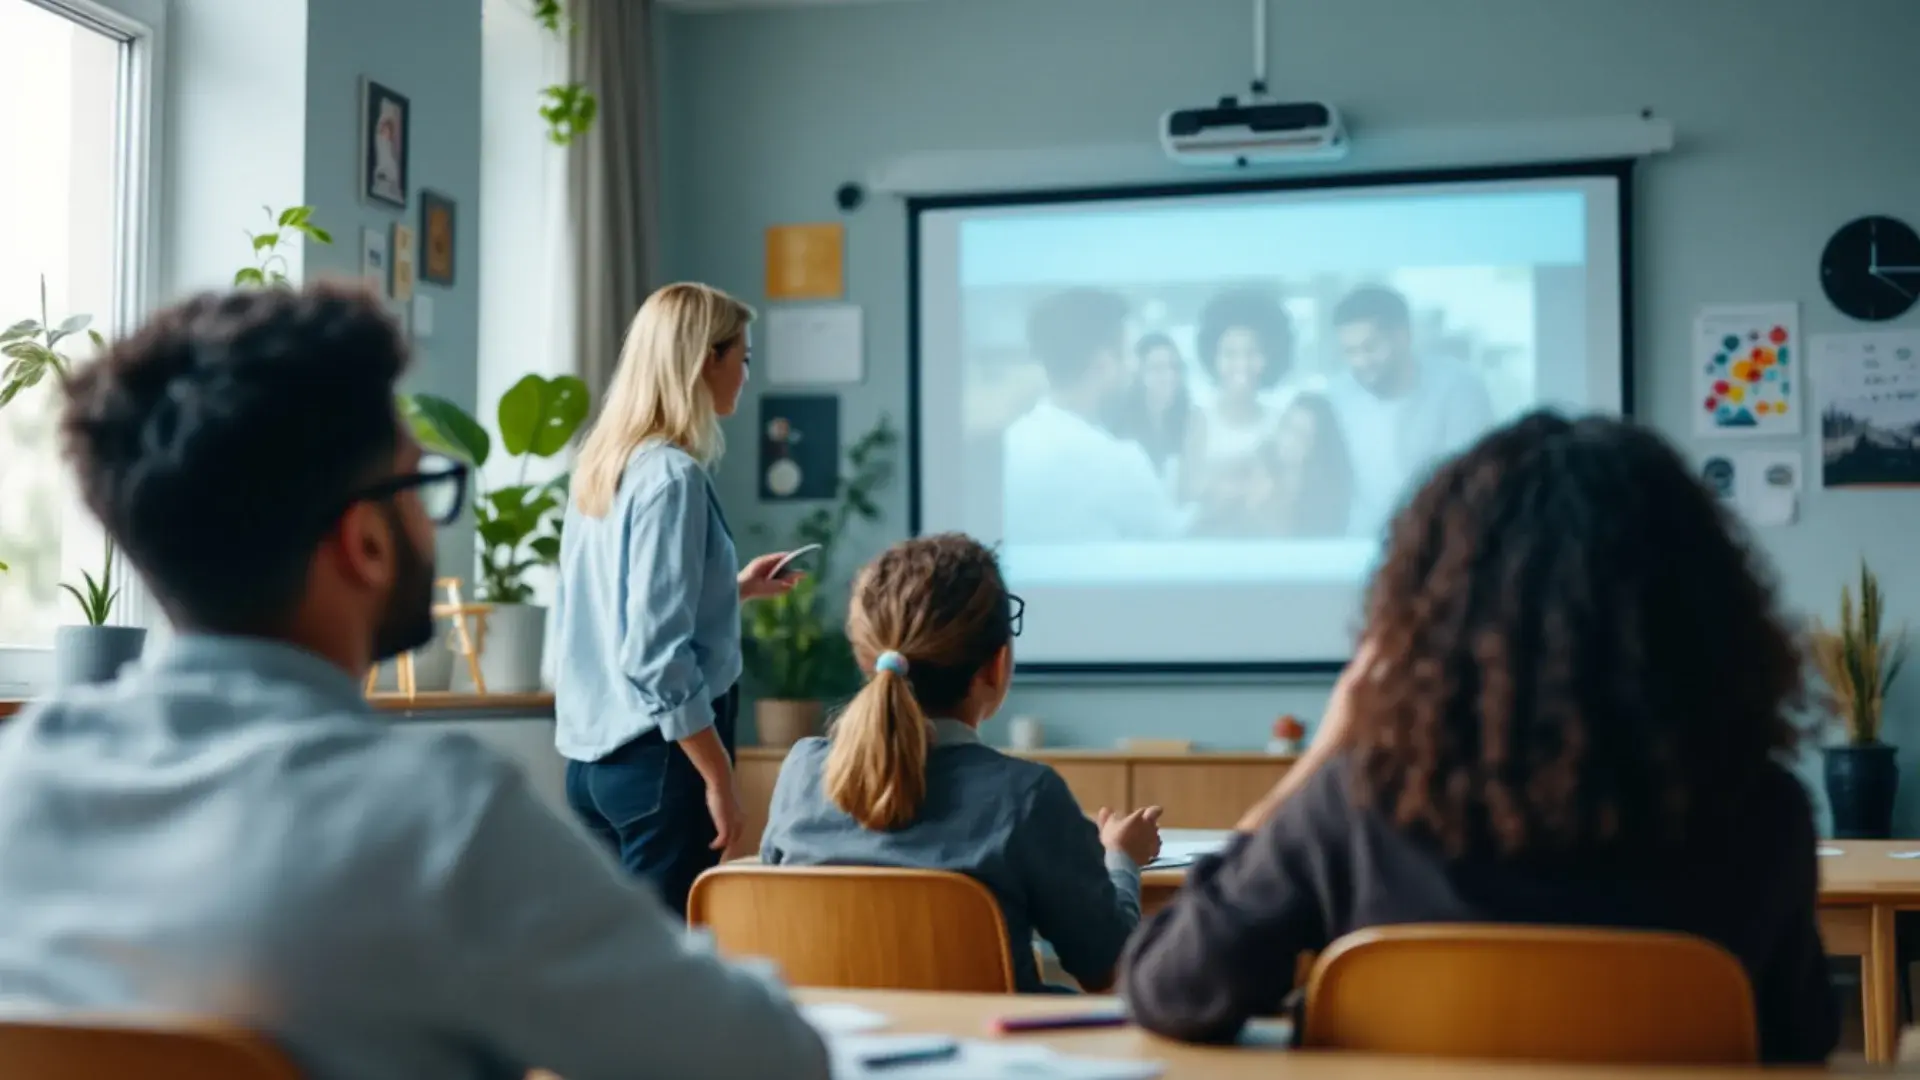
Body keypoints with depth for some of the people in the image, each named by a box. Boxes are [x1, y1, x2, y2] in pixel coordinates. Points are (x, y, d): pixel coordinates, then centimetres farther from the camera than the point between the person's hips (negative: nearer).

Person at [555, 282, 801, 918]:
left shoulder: (600, 467, 9)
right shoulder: (673, 475, -15)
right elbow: (655, 653, -20)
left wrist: (734, 589, 27)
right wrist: (720, 777, -15)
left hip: (593, 754, 8)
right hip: (656, 756, -8)